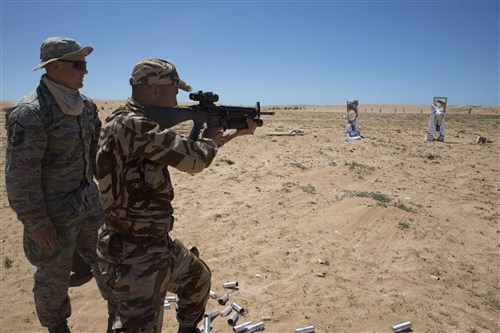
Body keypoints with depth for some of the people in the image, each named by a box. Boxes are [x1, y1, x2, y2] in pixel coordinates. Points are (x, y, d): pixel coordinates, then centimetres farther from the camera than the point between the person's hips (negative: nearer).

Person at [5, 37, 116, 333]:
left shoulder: (86, 105, 3)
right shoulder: (30, 112, -20)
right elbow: (20, 175, -19)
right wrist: (37, 224, -16)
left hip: (90, 203, 7)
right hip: (55, 214, -6)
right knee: (54, 275, 14)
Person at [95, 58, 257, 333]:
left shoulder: (142, 125, 5)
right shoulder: (130, 126, -26)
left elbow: (184, 149, 13)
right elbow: (195, 158, -22)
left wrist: (236, 133, 18)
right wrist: (211, 138, 1)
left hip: (160, 245, 10)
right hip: (134, 257, -10)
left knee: (198, 277, 28)